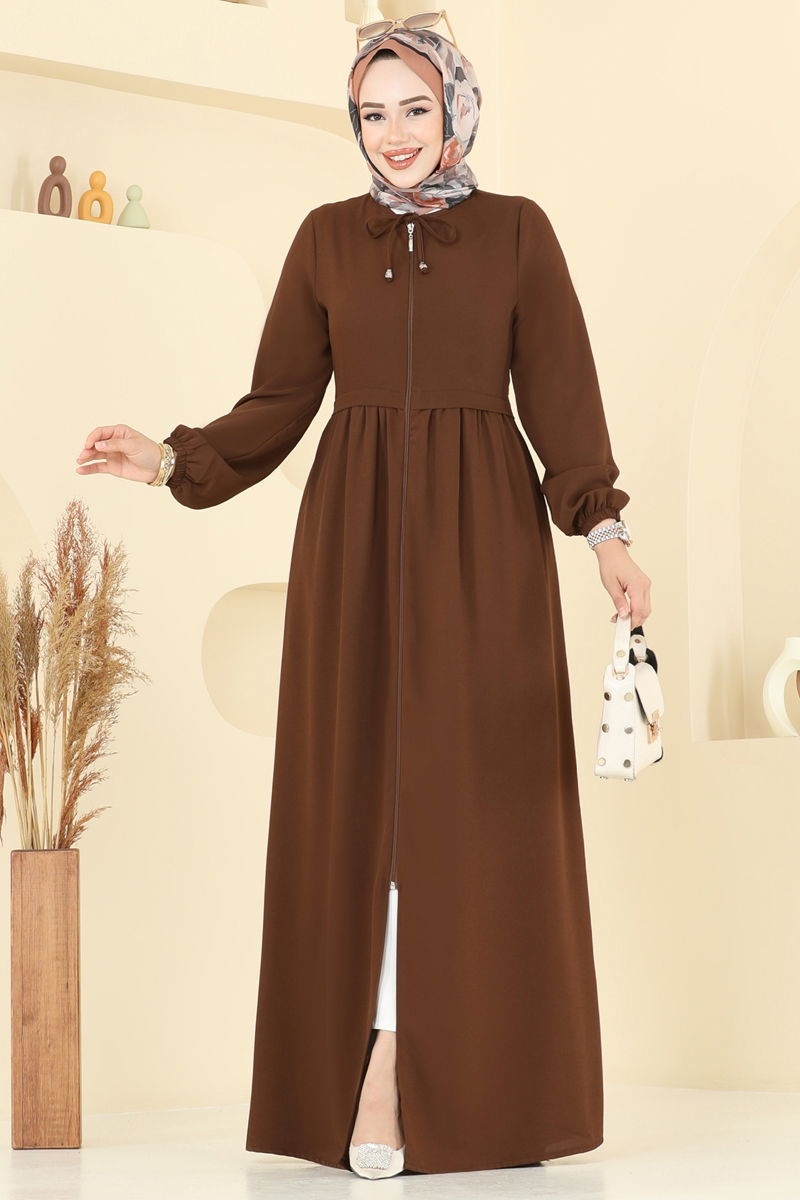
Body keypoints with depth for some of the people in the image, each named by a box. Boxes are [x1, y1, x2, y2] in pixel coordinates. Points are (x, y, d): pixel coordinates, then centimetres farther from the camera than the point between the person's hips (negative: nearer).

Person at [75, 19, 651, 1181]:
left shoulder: (518, 231, 5)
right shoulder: (326, 237, 9)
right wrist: (174, 460, -8)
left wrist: (605, 530, -10)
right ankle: (379, 1077, -3)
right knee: (365, 786, -3)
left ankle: (479, 1080, 2)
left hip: (482, 534, -1)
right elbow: (281, 401, 7)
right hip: (357, 538, 1)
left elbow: (560, 392, 0)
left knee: (479, 789, -3)